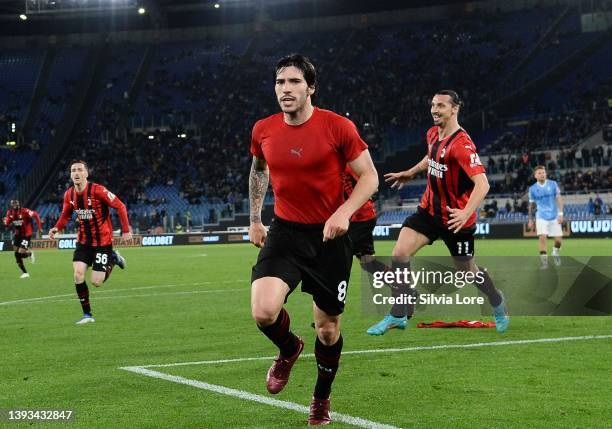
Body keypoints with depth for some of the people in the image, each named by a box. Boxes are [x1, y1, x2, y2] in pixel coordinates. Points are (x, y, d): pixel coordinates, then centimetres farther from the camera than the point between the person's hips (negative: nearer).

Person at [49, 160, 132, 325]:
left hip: (102, 241, -5)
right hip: (83, 241, 5)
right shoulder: (69, 194, -4)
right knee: (78, 275, -12)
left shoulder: (98, 190, -21)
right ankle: (87, 315, 1)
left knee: (96, 282, -6)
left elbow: (120, 206, -15)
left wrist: (126, 230, -16)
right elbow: (66, 215, 13)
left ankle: (113, 259, 24)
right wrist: (56, 228, -6)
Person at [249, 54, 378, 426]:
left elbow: (370, 177, -8)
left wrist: (344, 212, -24)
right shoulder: (263, 131, -1)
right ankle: (289, 349, 16)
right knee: (263, 310, -21)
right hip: (285, 232, 2)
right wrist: (255, 219, 17)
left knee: (328, 327, 8)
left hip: (329, 235, -2)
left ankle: (322, 399, 35)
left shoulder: (338, 127, -13)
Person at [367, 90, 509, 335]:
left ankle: (497, 302, 41)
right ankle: (398, 315, -3)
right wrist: (410, 173, 30)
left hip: (456, 218, -6)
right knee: (399, 253, -12)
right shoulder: (433, 134, 1)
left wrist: (466, 212, -45)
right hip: (429, 209, 6)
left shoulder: (462, 144, -24)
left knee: (466, 270, 10)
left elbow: (482, 183, -33)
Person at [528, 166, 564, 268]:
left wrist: (560, 214, -10)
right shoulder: (532, 188, 2)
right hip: (541, 217, 0)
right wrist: (530, 219, 12)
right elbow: (531, 205, 12)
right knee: (542, 237, -18)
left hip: (554, 216, 0)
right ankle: (544, 261, -12)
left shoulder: (553, 184, -1)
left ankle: (555, 253, 33)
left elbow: (559, 199, -1)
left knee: (558, 239, 0)